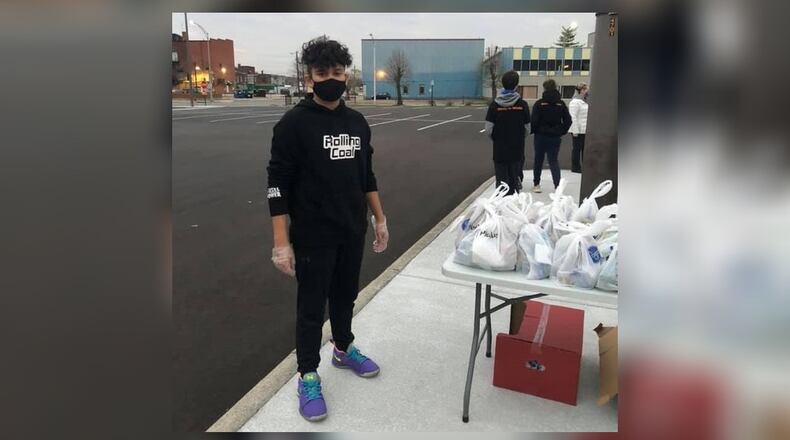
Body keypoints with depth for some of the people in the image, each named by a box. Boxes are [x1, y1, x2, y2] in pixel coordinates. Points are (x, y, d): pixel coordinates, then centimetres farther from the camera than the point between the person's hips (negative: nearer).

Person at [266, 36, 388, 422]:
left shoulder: (358, 122, 6)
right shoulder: (294, 123, -11)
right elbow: (278, 185, -12)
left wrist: (380, 220, 13)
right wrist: (281, 242, -16)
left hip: (352, 233, 5)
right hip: (313, 237, -5)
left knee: (345, 296, 21)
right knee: (311, 307, 7)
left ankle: (343, 349, 43)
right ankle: (308, 376, 24)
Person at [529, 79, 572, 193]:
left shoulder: (539, 103, -9)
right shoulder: (561, 104, 1)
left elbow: (534, 121, -12)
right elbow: (568, 120, 1)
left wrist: (534, 131, 4)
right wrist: (562, 132, 10)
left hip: (541, 136, -2)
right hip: (555, 137, 2)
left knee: (538, 160, 12)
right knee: (554, 161, 6)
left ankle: (536, 184, 22)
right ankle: (557, 185, -8)